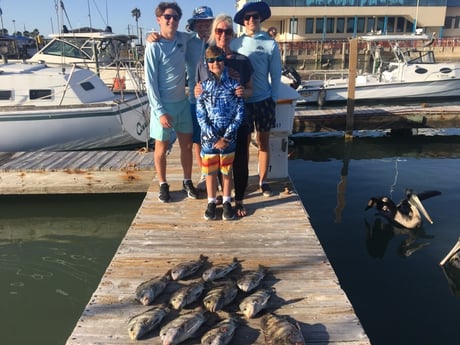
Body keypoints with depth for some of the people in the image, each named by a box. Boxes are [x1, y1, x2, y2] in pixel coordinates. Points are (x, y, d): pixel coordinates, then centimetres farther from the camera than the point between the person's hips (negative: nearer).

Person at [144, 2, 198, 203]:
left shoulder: (183, 39, 2)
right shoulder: (154, 47, -13)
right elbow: (151, 82, -14)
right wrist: (160, 111, -18)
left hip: (183, 102, 5)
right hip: (163, 105, -5)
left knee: (187, 145, 11)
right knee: (162, 147, 7)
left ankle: (187, 182, 28)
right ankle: (163, 185, 24)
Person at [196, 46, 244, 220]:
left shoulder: (234, 84, -2)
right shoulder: (203, 86, -1)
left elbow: (239, 113, -5)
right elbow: (200, 116, -4)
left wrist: (227, 137, -12)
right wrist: (215, 138, -12)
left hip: (228, 136, 0)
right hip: (209, 136, 1)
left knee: (227, 170, 11)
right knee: (210, 170, 10)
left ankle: (227, 202, 25)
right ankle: (211, 202, 25)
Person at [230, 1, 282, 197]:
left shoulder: (270, 44, -1)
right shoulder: (235, 44, 1)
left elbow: (276, 74, 2)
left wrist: (273, 99, 0)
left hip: (264, 101, 0)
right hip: (241, 101, 0)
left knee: (263, 142, 9)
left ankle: (263, 181, 21)